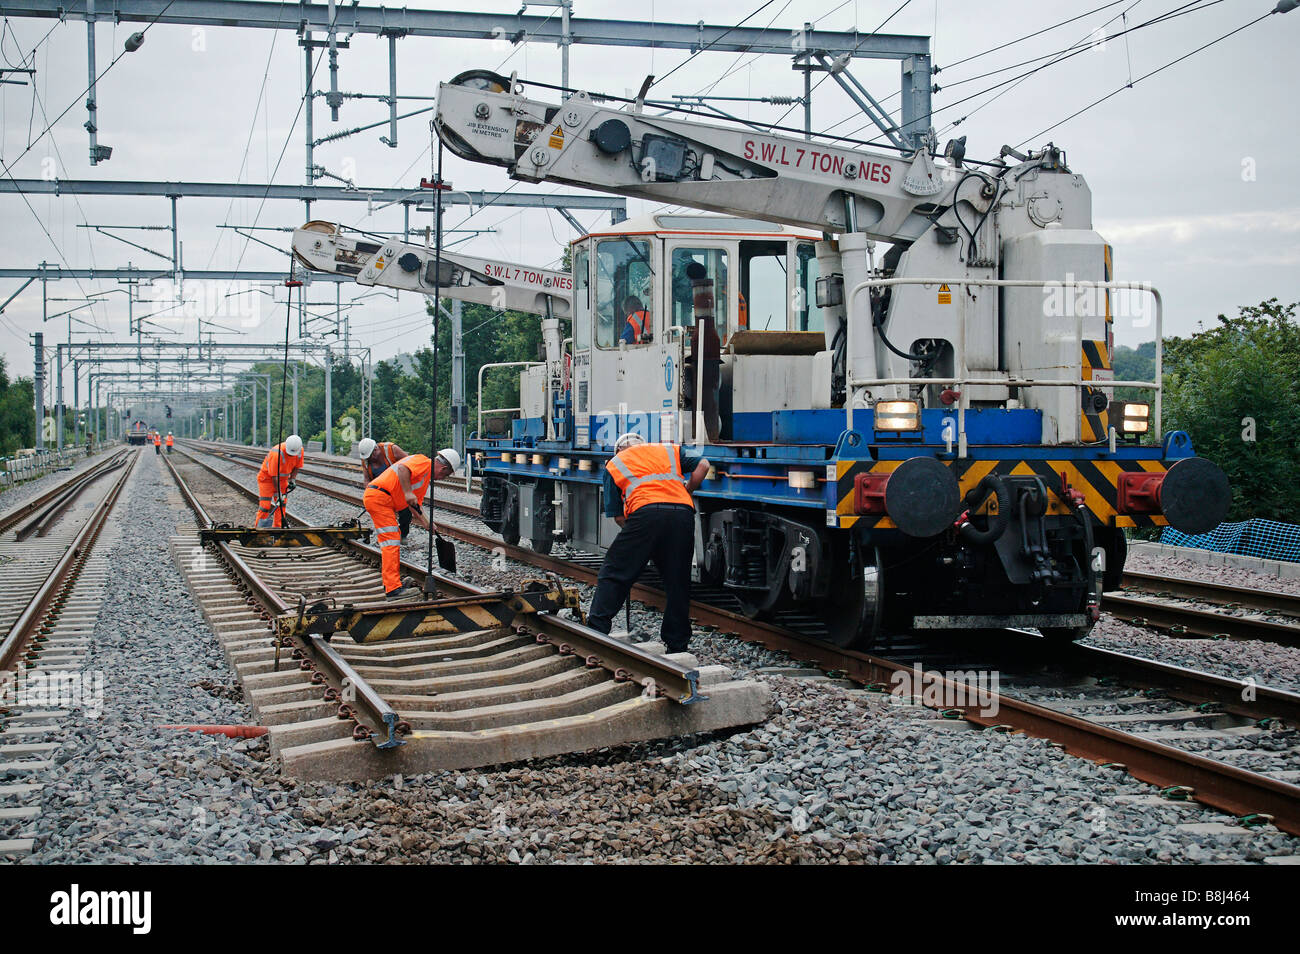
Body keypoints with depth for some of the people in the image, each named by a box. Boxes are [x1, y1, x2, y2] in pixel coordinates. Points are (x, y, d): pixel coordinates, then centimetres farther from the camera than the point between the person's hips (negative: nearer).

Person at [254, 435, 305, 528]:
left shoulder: (300, 450, -17)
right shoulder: (277, 454, -35)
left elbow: (296, 466, 3)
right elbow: (274, 476, -30)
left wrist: (291, 480, -4)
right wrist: (278, 494, -27)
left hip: (283, 478, 6)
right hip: (267, 477, -6)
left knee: (281, 504, 4)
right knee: (265, 505, -12)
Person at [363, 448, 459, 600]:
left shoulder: (426, 479, 24)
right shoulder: (423, 462, -7)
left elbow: (414, 506, 25)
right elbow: (402, 469, -26)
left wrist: (427, 524, 17)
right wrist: (408, 492, -28)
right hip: (379, 496, -11)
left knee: (391, 541, 19)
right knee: (391, 541, -11)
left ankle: (391, 582, 29)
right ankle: (393, 589, -13)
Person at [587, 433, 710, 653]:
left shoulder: (614, 464, 25)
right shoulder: (670, 450, 30)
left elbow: (618, 515, 18)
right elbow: (702, 465, 15)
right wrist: (686, 492, 28)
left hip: (645, 513, -3)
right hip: (683, 512, 3)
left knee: (613, 574, 6)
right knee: (677, 582, 11)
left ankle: (596, 629, -2)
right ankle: (677, 646, 14)